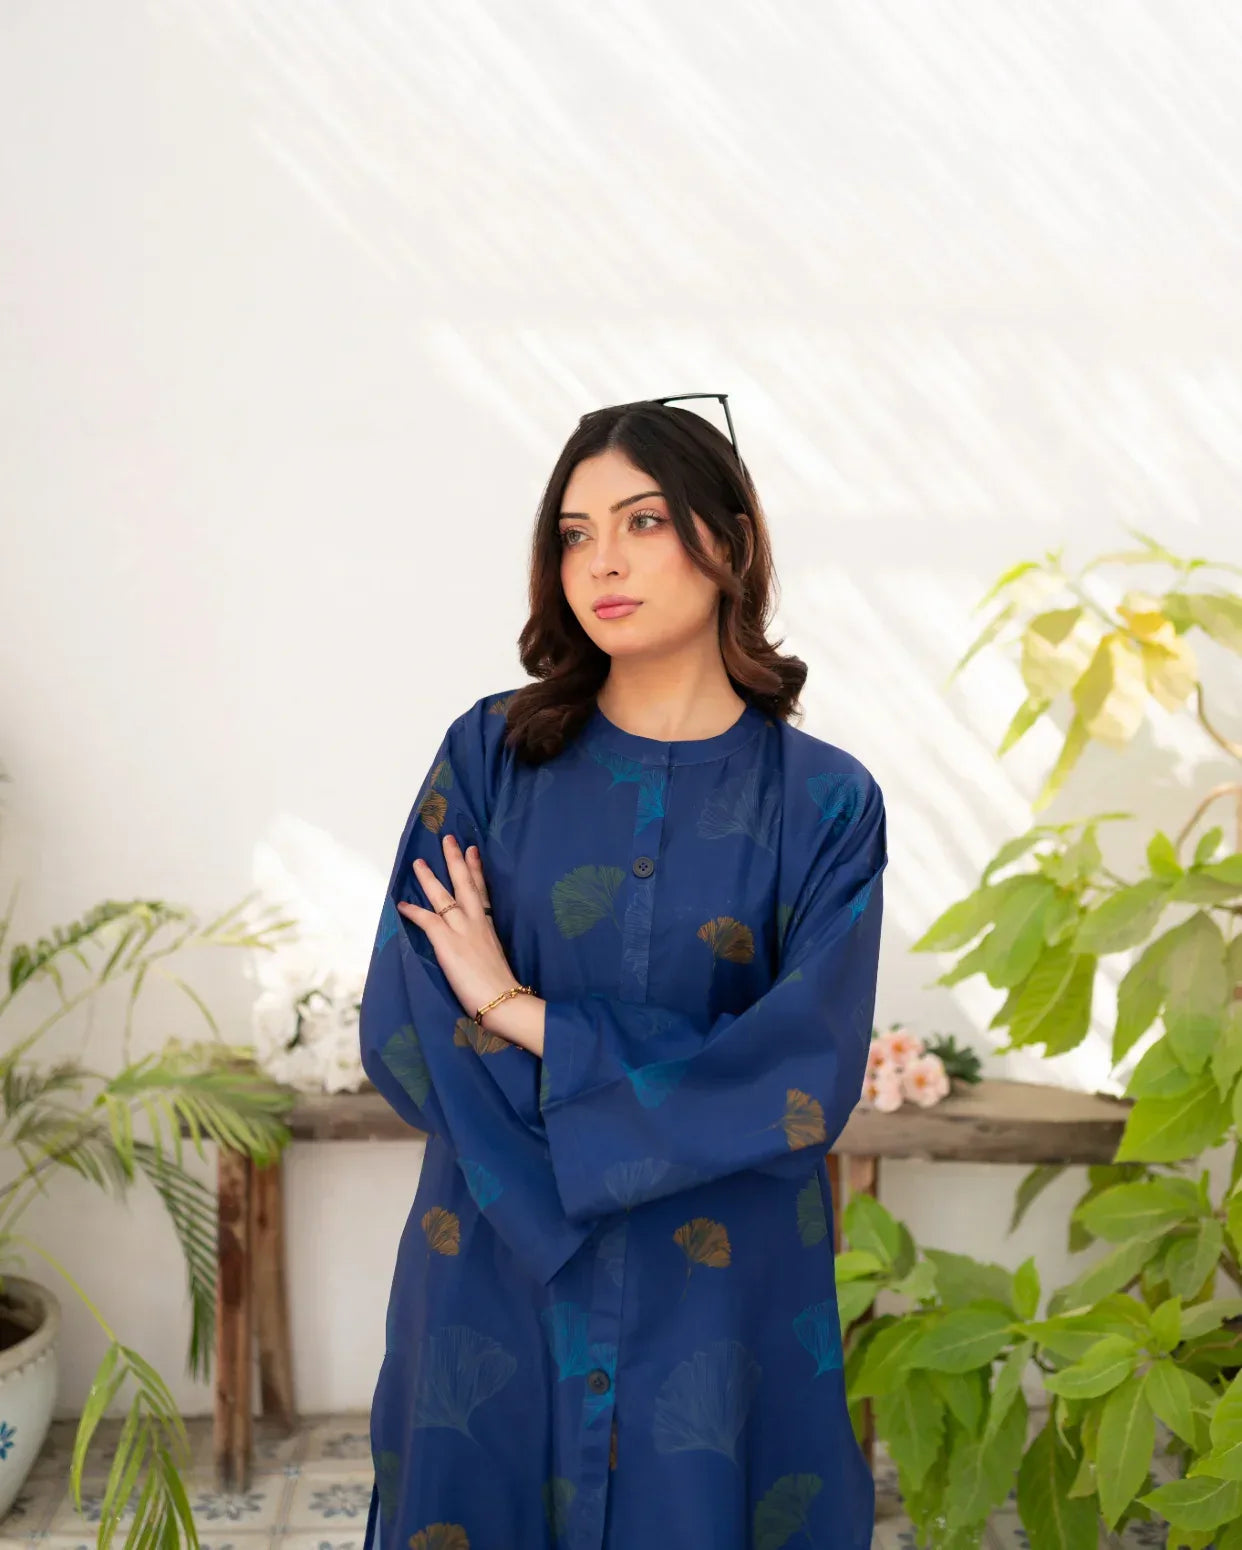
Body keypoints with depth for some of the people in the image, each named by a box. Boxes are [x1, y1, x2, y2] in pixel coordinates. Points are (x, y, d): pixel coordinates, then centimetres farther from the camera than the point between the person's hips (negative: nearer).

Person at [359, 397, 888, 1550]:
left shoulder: (825, 803, -6)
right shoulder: (492, 753, -4)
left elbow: (801, 1087, -15)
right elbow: (401, 1032, -9)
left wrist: (523, 1013, -14)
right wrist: (672, 1113, -15)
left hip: (718, 1308, 0)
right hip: (494, 1280, 1)